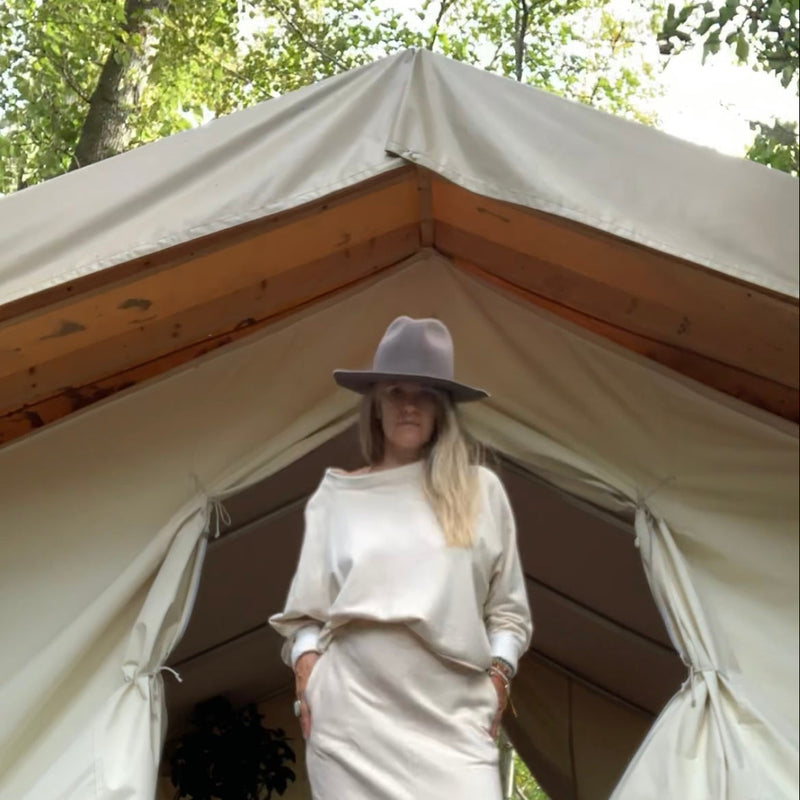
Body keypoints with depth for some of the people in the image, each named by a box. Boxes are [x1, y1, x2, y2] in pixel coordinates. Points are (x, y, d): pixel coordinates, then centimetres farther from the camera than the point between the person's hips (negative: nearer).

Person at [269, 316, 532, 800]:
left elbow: (508, 606, 12)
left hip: (453, 713, 0)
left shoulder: (481, 491, 10)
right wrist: (306, 669, -3)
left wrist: (498, 674, 1)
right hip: (354, 711, 0)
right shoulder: (336, 497, 9)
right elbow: (307, 609, 11)